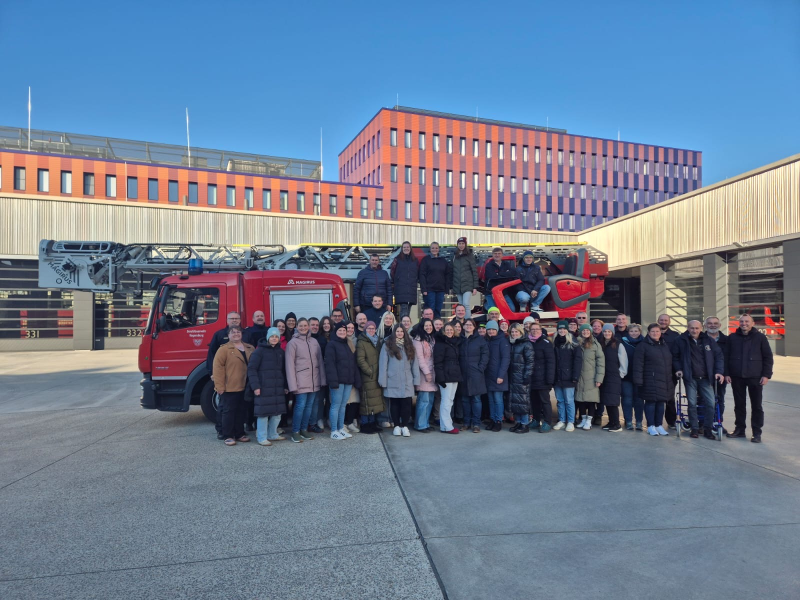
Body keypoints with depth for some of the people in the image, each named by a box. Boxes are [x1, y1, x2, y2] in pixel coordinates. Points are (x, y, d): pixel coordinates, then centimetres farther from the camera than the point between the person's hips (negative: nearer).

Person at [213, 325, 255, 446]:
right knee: (229, 411, 1)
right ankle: (228, 436, 9)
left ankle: (240, 434, 23)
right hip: (229, 388, -5)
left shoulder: (250, 349, 11)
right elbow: (218, 367, -12)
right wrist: (220, 386, -17)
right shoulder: (224, 349, -6)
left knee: (241, 411, 13)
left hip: (244, 388, 5)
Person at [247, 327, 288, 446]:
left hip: (278, 388, 6)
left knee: (277, 412, 10)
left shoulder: (281, 352, 13)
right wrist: (255, 386, -16)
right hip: (264, 387, -6)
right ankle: (262, 437, 10)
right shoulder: (259, 351, -6)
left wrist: (285, 386, 17)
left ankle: (272, 434, 25)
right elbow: (251, 368, -10)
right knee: (263, 412, -2)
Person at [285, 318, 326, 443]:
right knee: (300, 405, -7)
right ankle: (295, 432, 7)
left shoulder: (314, 341, 10)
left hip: (314, 380, 5)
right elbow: (290, 364, -7)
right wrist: (292, 384, -13)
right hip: (301, 380, -5)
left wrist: (323, 379, 5)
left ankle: (304, 429, 23)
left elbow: (320, 361, 11)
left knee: (309, 405, 9)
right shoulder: (293, 342, -4)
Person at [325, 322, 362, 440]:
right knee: (336, 406, -3)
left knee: (343, 405, 12)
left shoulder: (348, 345, 18)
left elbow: (353, 363, 18)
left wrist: (357, 379, 12)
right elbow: (330, 364, -13)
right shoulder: (332, 345, -5)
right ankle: (334, 432, 3)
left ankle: (341, 429, 20)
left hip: (348, 381, 7)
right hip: (338, 381, -7)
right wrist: (333, 380, -22)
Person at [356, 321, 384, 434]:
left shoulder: (378, 341, 17)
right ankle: (365, 424, 4)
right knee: (367, 400, -4)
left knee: (376, 399, 9)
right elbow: (360, 360, -11)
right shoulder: (361, 343, -4)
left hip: (378, 376, 7)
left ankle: (373, 422, 19)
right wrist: (370, 371, -15)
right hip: (367, 377, -6)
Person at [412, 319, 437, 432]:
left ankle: (425, 423, 16)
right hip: (423, 373, -7)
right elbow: (419, 357, -11)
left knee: (430, 400, 7)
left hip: (432, 373, 7)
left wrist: (434, 373, 9)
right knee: (424, 400, -8)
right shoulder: (418, 339, -6)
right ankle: (420, 425, 1)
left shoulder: (432, 339, 18)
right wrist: (426, 372, -12)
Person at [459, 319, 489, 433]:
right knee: (465, 399, 8)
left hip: (476, 374, -3)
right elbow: (457, 356, 10)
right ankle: (467, 422, 17)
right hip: (463, 374, 3)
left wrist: (480, 368, -11)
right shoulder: (460, 340, 9)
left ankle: (476, 423, 4)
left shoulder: (480, 339, 0)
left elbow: (485, 354, -4)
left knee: (476, 399, -2)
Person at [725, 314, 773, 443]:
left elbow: (768, 357, 1)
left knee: (756, 406, 4)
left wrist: (766, 375, -5)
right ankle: (740, 429, 20)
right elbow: (726, 357, 7)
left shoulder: (760, 337, 0)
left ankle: (757, 433, 11)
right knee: (739, 405, 10)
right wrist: (727, 373, 1)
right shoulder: (732, 338, 5)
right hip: (737, 377, 2)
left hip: (755, 378, -2)